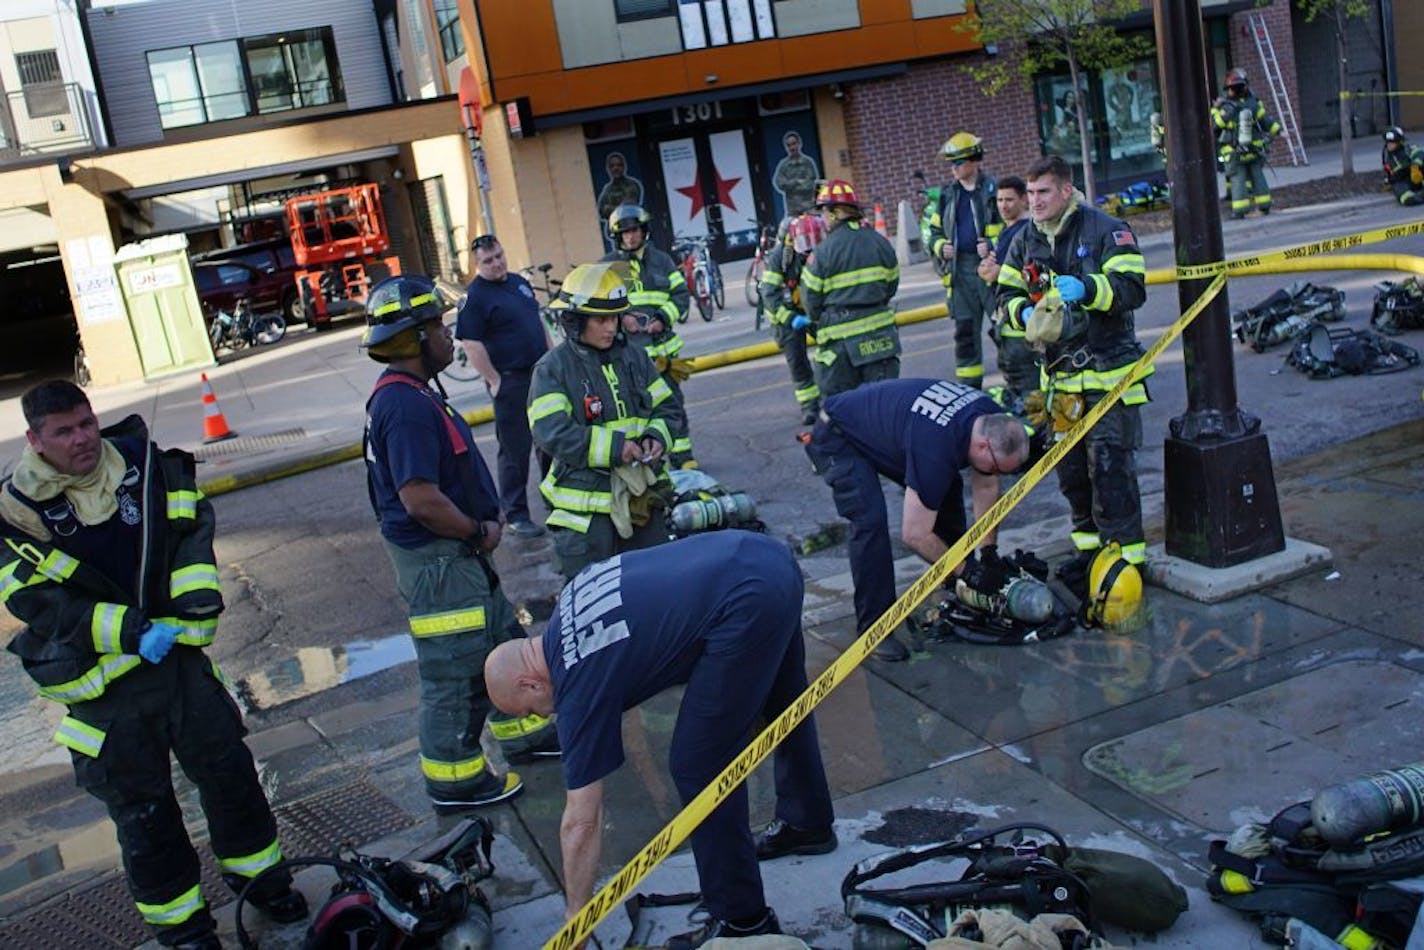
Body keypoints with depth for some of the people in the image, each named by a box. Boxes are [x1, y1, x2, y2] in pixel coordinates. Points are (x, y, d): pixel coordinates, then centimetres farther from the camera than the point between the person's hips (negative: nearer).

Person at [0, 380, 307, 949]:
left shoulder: (144, 463, -4)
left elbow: (193, 525, 5)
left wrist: (197, 593, -11)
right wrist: (131, 631, -22)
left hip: (179, 658, 3)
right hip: (106, 690, -3)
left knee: (229, 772, 14)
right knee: (141, 811, 10)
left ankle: (255, 872, 37)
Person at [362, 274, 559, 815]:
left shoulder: (412, 394, 9)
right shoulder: (405, 406, -24)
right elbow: (421, 500, -30)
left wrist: (490, 518, 5)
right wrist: (478, 532, -15)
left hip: (460, 552, 11)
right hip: (436, 561, -11)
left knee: (503, 643, 24)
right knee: (455, 672, 3)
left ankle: (520, 732, 41)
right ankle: (453, 780, 18)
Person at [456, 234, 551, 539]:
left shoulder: (519, 282, 11)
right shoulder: (475, 296, -13)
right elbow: (471, 344, -17)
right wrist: (494, 381, -17)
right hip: (511, 382, -8)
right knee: (515, 450, -1)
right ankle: (515, 515, 8)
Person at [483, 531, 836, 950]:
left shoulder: (580, 678, -3)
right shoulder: (570, 604, 16)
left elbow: (581, 822, 2)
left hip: (748, 602, -10)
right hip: (767, 555, 10)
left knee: (698, 768, 2)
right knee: (783, 702, 31)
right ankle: (808, 824, 56)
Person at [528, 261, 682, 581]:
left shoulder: (633, 357, 8)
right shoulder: (552, 368, -8)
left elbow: (667, 408, 13)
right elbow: (550, 432, -19)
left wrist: (656, 437, -9)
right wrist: (613, 446, -24)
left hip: (643, 496, 5)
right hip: (586, 507, -5)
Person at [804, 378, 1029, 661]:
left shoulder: (994, 422, -14)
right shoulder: (936, 449, -40)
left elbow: (986, 487, 2)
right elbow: (915, 535, -32)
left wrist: (989, 551, -3)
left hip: (883, 425, 9)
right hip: (838, 439, -9)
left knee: (948, 489, 6)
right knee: (870, 520, -25)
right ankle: (873, 629, -16)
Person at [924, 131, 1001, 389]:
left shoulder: (994, 190, -3)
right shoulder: (948, 194, 13)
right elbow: (935, 230, 22)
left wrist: (994, 245, -16)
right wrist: (940, 246, 1)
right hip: (960, 270, 5)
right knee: (964, 330, 9)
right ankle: (969, 387, 17)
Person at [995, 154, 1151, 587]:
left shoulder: (1107, 230, -6)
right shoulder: (1025, 242, 11)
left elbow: (1133, 288, -15)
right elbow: (1008, 296, 11)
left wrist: (1086, 288, -30)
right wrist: (1025, 312, -11)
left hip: (1108, 371, -6)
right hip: (1061, 373, 6)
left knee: (1110, 465, -8)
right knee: (1070, 467, 12)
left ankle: (1126, 550, 1)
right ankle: (1090, 544, 26)